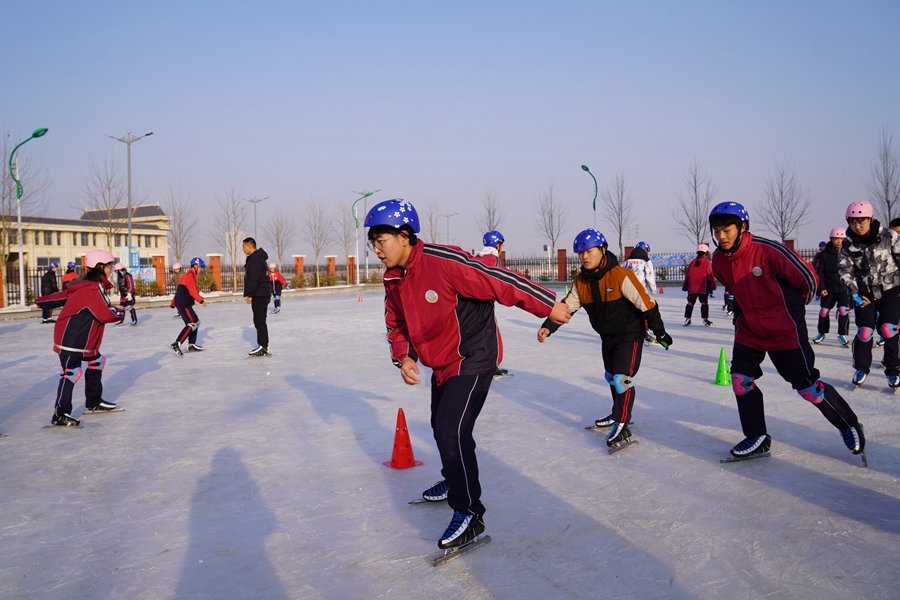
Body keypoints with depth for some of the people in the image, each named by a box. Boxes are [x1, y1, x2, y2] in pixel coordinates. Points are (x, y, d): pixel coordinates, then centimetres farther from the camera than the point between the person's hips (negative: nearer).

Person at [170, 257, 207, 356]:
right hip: (183, 305, -11)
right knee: (191, 324, -17)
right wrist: (201, 301, -17)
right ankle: (176, 344, -25)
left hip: (185, 304, 11)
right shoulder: (190, 275, -11)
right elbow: (192, 291, -21)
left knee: (196, 322, 16)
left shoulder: (191, 275, 21)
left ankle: (192, 345, 20)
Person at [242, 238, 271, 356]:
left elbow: (254, 279, -22)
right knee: (259, 321, 13)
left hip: (259, 296, -11)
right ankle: (263, 346, 16)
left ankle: (263, 347, -9)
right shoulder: (254, 258, 19)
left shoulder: (255, 259, -16)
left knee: (259, 321, -9)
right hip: (259, 295, 11)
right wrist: (250, 294, 23)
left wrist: (250, 295, -20)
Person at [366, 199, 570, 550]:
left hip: (474, 357, -9)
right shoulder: (392, 279, -2)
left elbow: (499, 281, -25)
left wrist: (548, 305, -20)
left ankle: (469, 513, -6)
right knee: (441, 426, 23)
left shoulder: (444, 263, -28)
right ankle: (454, 482, 49)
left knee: (453, 430, -18)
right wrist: (403, 356, -5)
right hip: (442, 362, 9)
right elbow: (395, 323, 12)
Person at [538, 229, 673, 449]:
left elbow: (646, 304, -23)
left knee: (622, 378, -14)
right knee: (611, 376, 20)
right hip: (607, 336, 7)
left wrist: (660, 332, -17)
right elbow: (566, 307, -7)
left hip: (630, 334, -7)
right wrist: (548, 327, -23)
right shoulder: (580, 282, -7)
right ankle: (618, 413, 41)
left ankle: (622, 426, -3)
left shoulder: (621, 276, -27)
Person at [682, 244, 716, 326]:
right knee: (704, 302, 1)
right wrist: (713, 285, 0)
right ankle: (705, 319, -1)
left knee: (690, 302, 10)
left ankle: (687, 319, 9)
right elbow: (710, 274, -6)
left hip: (692, 287, 4)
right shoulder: (706, 262, -3)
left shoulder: (693, 262, 10)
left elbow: (687, 274, 10)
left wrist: (684, 286, 17)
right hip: (703, 287, -4)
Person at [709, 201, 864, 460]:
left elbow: (807, 276, -12)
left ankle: (849, 425, 22)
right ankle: (757, 438, 13)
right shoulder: (718, 260, -4)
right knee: (741, 379, -1)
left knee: (806, 384, 0)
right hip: (749, 329, 6)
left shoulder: (768, 251, -24)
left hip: (785, 329, -6)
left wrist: (795, 304, 4)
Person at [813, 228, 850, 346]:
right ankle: (822, 333, 27)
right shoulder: (824, 254, -4)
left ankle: (842, 335, 3)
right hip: (828, 289, 1)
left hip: (844, 288, -1)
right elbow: (819, 272, -2)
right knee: (824, 311, 7)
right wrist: (821, 288, -11)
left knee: (843, 310, -12)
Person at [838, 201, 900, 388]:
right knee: (865, 331, -3)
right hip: (864, 294, 2)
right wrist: (854, 293, -12)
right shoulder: (848, 244, -7)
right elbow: (846, 271, -1)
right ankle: (861, 369, 16)